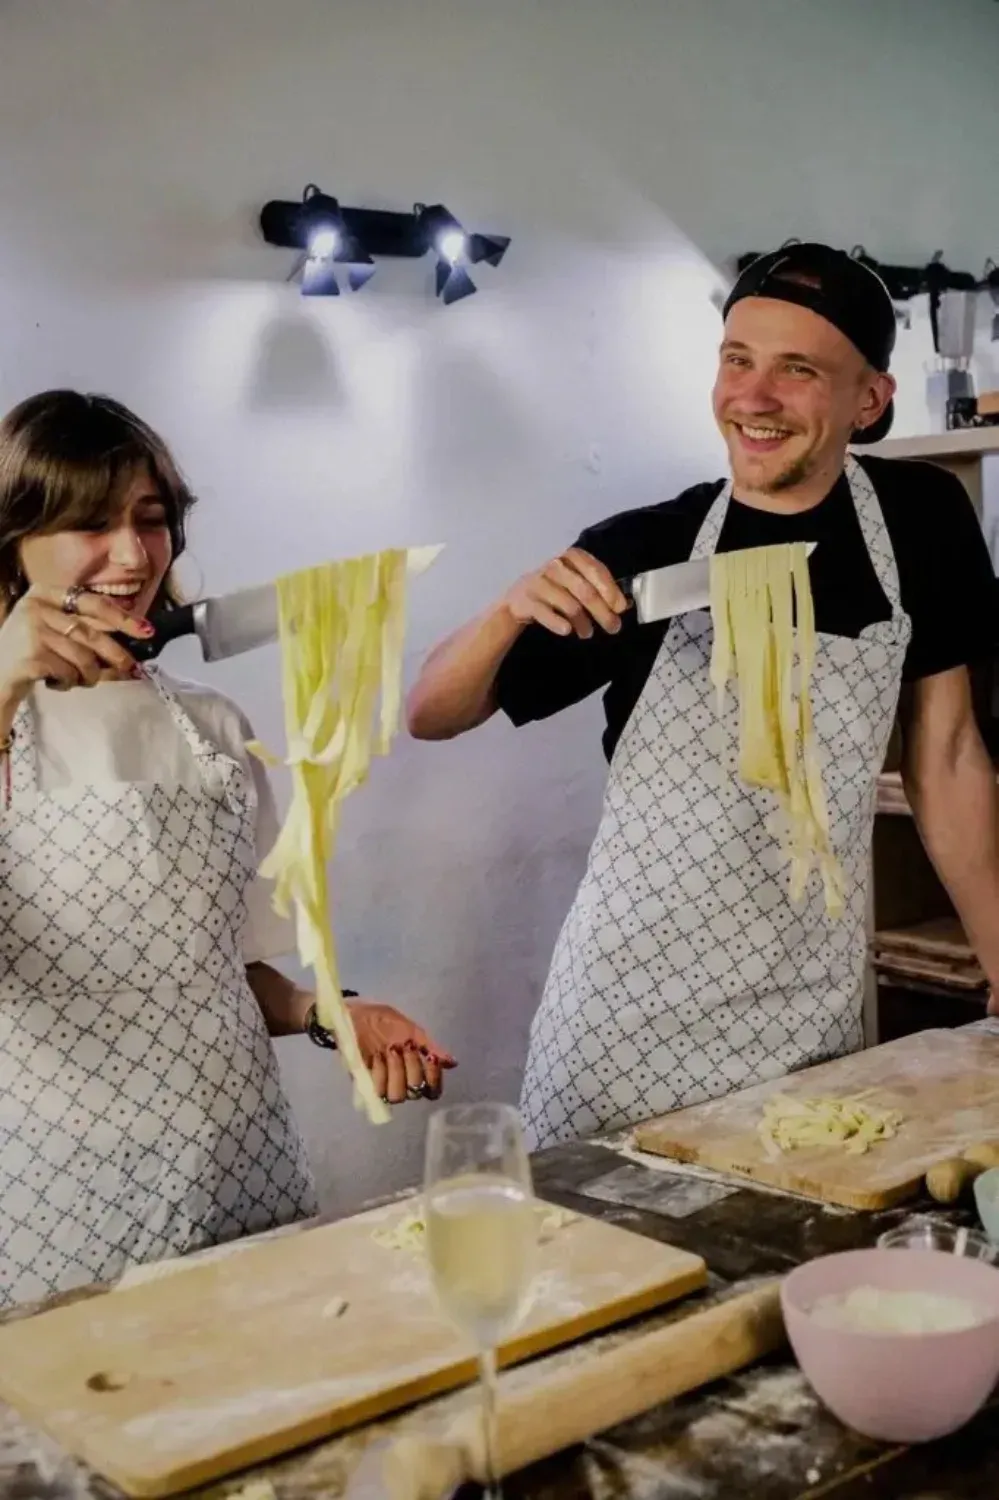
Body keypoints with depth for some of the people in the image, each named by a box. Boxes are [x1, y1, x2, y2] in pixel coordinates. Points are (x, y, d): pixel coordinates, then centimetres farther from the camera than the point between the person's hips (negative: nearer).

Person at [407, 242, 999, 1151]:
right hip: (629, 1008, -1)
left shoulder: (921, 522, -4)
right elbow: (432, 716, -3)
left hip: (812, 1015, 1)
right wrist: (511, 614, -22)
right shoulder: (640, 553, -8)